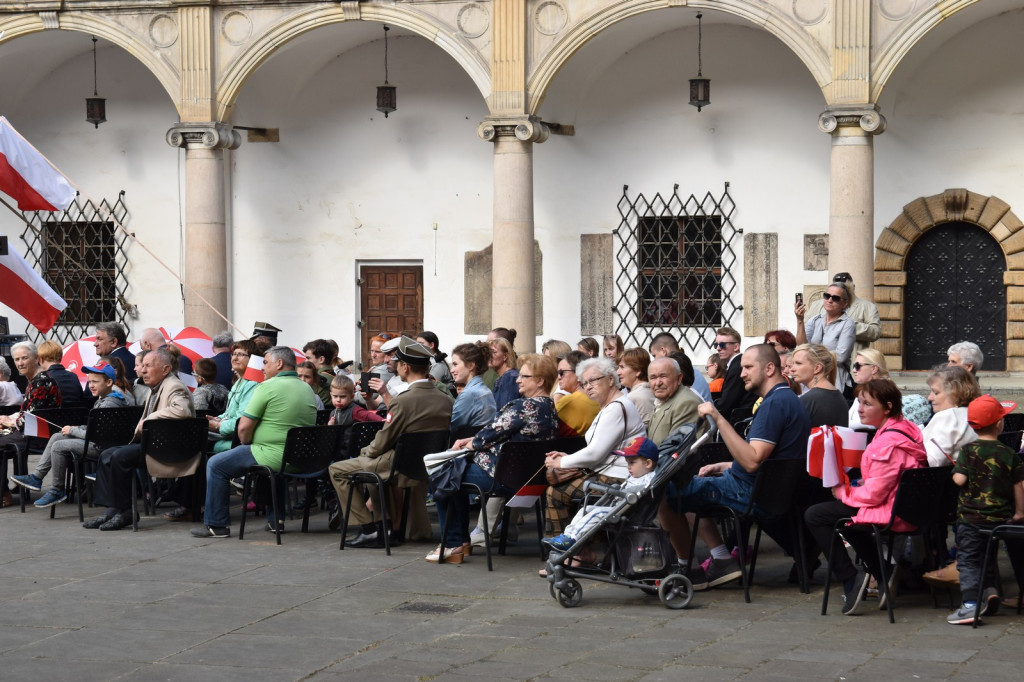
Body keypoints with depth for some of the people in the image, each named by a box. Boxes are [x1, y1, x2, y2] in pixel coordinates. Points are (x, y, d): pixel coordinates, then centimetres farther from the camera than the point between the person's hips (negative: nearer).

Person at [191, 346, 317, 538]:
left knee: (215, 465, 6)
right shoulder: (308, 389, 13)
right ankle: (275, 519, 36)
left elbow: (244, 427, -13)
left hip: (274, 456, -8)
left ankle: (217, 525, 9)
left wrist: (246, 444, 9)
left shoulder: (267, 387, -11)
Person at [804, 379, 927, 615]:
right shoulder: (907, 429, 7)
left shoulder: (887, 443, -24)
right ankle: (883, 574, 24)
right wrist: (856, 486, 13)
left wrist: (843, 492, -7)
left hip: (892, 514, -10)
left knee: (815, 515, -3)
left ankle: (851, 578, -7)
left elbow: (874, 494, -23)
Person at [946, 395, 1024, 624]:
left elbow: (959, 479, -17)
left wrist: (956, 469, 5)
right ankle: (989, 589, 17)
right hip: (1001, 517, 2)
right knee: (987, 557, 23)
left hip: (971, 517, -2)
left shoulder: (967, 451, -9)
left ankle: (970, 604, -9)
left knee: (969, 560, 1)